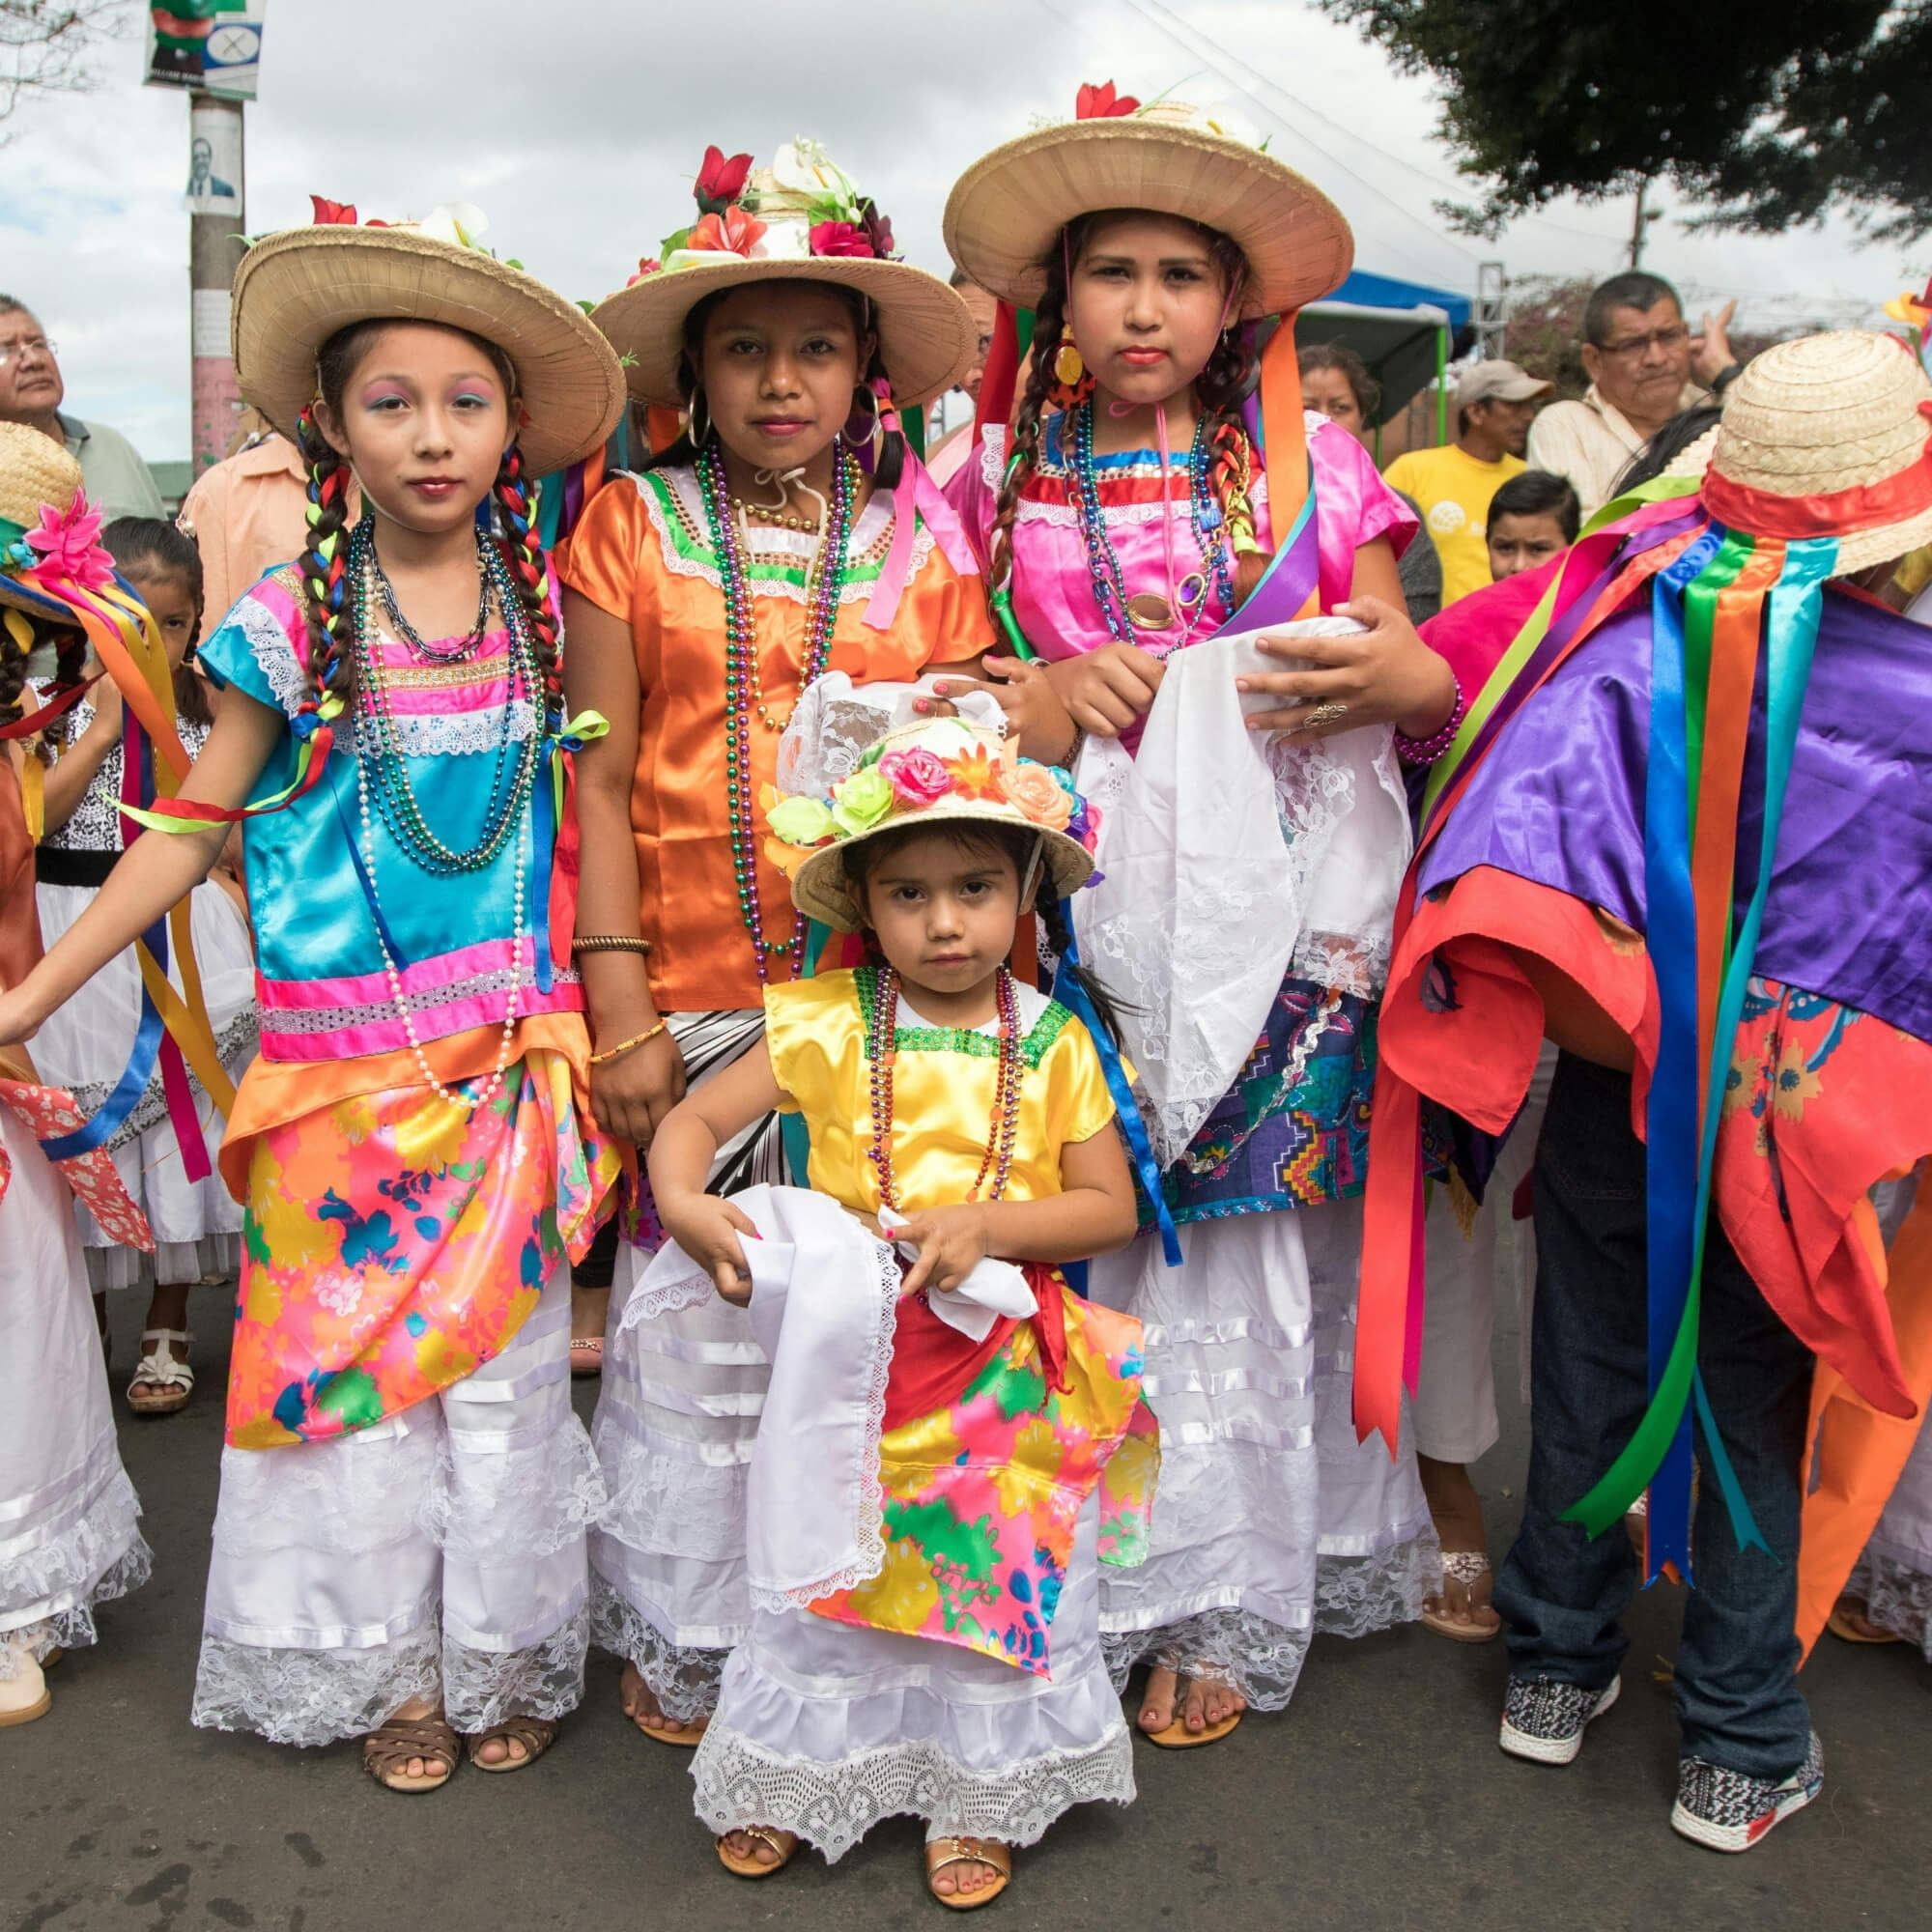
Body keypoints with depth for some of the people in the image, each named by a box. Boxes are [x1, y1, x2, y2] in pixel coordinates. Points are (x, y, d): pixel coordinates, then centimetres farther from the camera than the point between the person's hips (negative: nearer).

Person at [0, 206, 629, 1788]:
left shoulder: (541, 608, 2)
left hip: (511, 1054, 1)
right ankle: (391, 1668, 26)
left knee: (504, 1360, 7)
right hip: (342, 1060, -1)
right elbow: (192, 829, 1)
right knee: (347, 1351, 7)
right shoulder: (295, 619, -4)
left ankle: (505, 1655, 27)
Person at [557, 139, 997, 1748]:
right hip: (696, 992, -1)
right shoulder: (636, 527, 6)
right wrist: (618, 1002, -6)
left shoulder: (922, 542, 10)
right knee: (697, 1313, 5)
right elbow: (602, 773, 1)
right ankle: (683, 1637, 25)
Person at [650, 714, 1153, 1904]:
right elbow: (693, 1121, -1)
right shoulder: (828, 1025, -5)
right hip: (853, 1367, 0)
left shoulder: (1053, 1041, -5)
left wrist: (987, 1225, -19)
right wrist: (684, 1202, -21)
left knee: (1001, 1580, 10)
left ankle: (979, 1800, 32)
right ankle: (790, 1780, 36)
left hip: (1002, 1373, 0)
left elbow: (1111, 1206, -4)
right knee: (828, 1582, 13)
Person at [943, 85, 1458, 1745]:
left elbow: (1433, 700, 10)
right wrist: (1042, 702, -8)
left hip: (1281, 879, 0)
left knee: (1248, 1212, 0)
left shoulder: (1313, 465, 10)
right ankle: (1176, 1584, 14)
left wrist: (1394, 677, -13)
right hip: (1091, 877, 0)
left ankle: (1223, 1592, 15)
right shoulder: (1001, 484, 11)